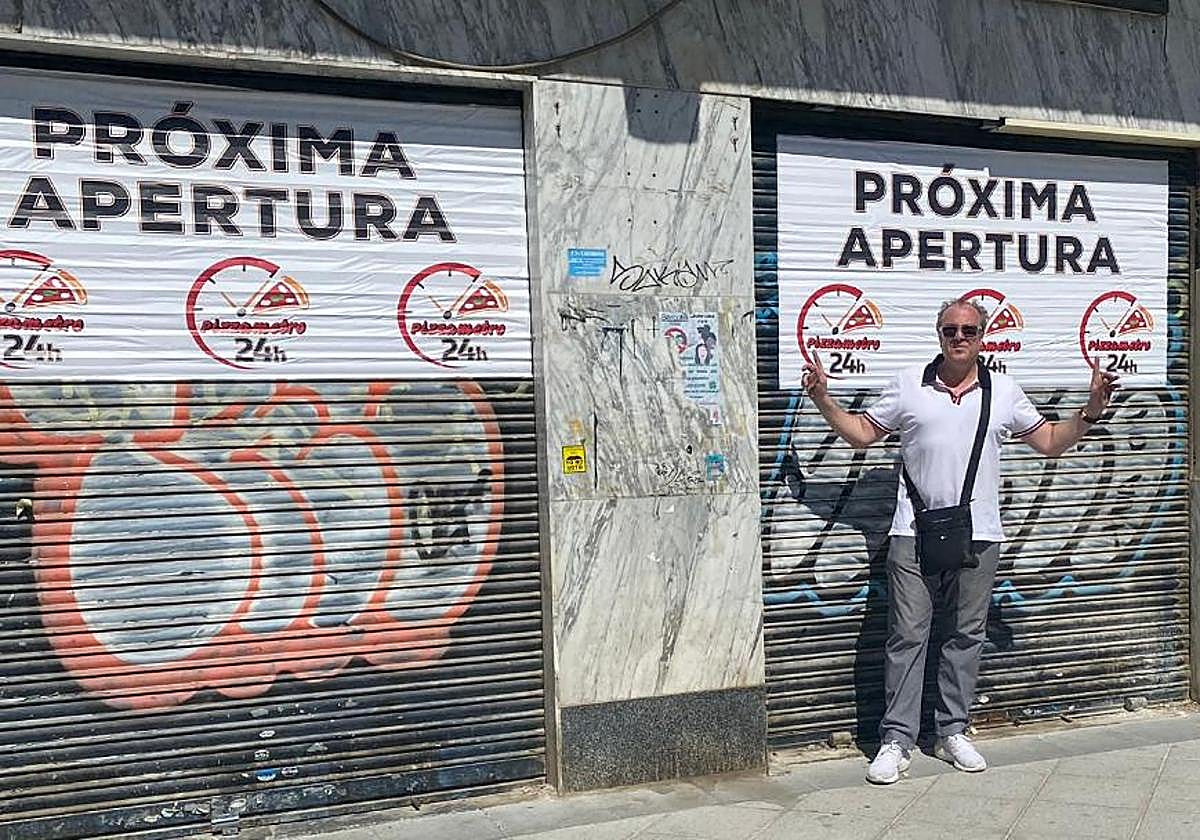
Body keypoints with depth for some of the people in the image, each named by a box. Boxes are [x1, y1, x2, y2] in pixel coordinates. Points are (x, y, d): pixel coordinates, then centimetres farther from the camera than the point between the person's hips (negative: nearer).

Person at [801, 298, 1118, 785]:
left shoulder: (1004, 392, 10)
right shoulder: (908, 385, 6)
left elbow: (1051, 442, 15)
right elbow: (862, 434, 11)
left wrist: (1091, 412, 1)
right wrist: (823, 399, 0)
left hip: (977, 536, 2)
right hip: (915, 534, -2)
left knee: (966, 635, 9)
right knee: (908, 635, -2)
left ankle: (952, 733, 23)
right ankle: (896, 741, 5)